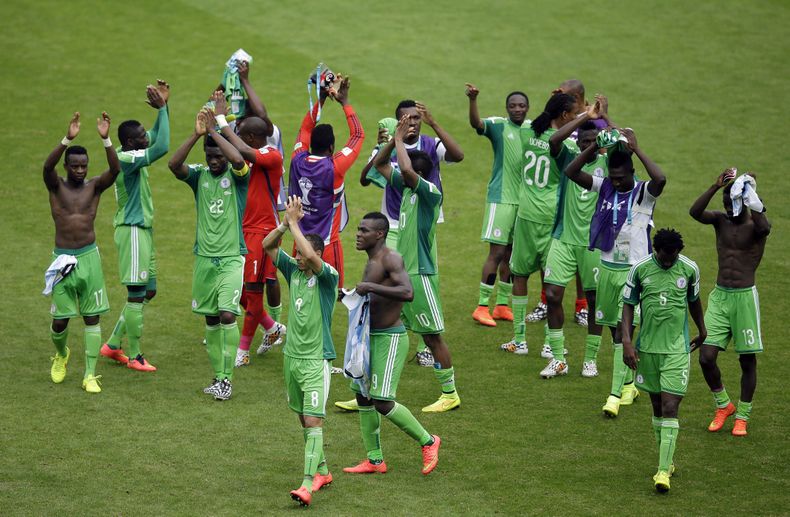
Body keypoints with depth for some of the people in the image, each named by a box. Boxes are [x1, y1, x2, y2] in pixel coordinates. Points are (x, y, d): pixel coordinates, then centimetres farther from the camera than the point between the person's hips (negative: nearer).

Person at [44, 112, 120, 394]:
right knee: (60, 319, 1)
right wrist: (67, 139, -38)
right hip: (62, 259, -1)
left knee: (92, 318, -1)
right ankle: (61, 355, 33)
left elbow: (115, 169, -18)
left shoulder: (95, 186, 1)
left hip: (89, 257, 1)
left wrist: (105, 139, -33)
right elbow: (47, 166, -23)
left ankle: (90, 375, 3)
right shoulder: (56, 186, -2)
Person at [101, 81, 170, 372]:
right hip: (132, 230, -10)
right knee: (136, 294, -4)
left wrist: (163, 106, 8)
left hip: (143, 230, 10)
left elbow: (156, 137, 24)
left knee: (148, 291, 14)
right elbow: (162, 148, -31)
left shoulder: (131, 153, 9)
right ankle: (134, 357, 4)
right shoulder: (126, 159, -20)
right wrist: (161, 108, -24)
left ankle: (113, 345, 21)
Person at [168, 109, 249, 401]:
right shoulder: (199, 176, 6)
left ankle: (227, 379, -9)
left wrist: (214, 130, -19)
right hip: (204, 258, 4)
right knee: (211, 320, 8)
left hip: (232, 259, -4)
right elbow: (173, 164, -13)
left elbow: (239, 160, -27)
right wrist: (197, 134, -20)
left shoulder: (236, 176, -3)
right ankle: (218, 377, 17)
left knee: (227, 316, -15)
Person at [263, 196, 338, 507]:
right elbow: (268, 246, 6)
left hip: (315, 360, -7)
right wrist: (286, 222, -10)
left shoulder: (328, 277, -12)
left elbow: (310, 255, -31)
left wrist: (295, 221, -21)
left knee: (313, 421, -13)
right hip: (291, 356, 7)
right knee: (304, 419, 15)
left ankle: (308, 485, -22)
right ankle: (321, 472, 29)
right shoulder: (294, 271, 6)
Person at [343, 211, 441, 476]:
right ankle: (374, 460, 20)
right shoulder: (371, 262, 13)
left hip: (390, 338, -10)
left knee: (382, 402, -12)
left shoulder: (391, 259, -17)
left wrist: (370, 287, -31)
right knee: (363, 397, 11)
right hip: (371, 336, 10)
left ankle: (427, 442, 5)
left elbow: (407, 293, -32)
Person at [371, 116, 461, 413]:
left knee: (432, 335, 1)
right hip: (399, 274, 9)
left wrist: (400, 140, -19)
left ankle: (450, 394, 13)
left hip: (420, 275, -9)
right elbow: (379, 164, 16)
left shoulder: (431, 193, -16)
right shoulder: (406, 188, 8)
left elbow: (406, 169, -34)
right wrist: (396, 138, 0)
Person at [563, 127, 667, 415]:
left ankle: (616, 393, -15)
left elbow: (660, 180, -35)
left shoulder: (644, 193, -11)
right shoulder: (604, 186, 1)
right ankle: (629, 383, 29)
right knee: (615, 329, 13)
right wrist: (595, 146, -21)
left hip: (634, 270, -5)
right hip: (607, 267, 5)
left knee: (623, 328, -13)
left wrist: (636, 149, -29)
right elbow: (571, 172, -9)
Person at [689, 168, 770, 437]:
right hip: (719, 296, 3)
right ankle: (723, 406, 20)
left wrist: (752, 195, -39)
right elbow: (695, 212, -16)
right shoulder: (720, 220, 4)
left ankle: (742, 416, 20)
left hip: (744, 297, -3)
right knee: (706, 357, -4)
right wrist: (716, 186, -26)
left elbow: (764, 227, -33)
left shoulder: (754, 226, -6)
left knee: (747, 359, 4)